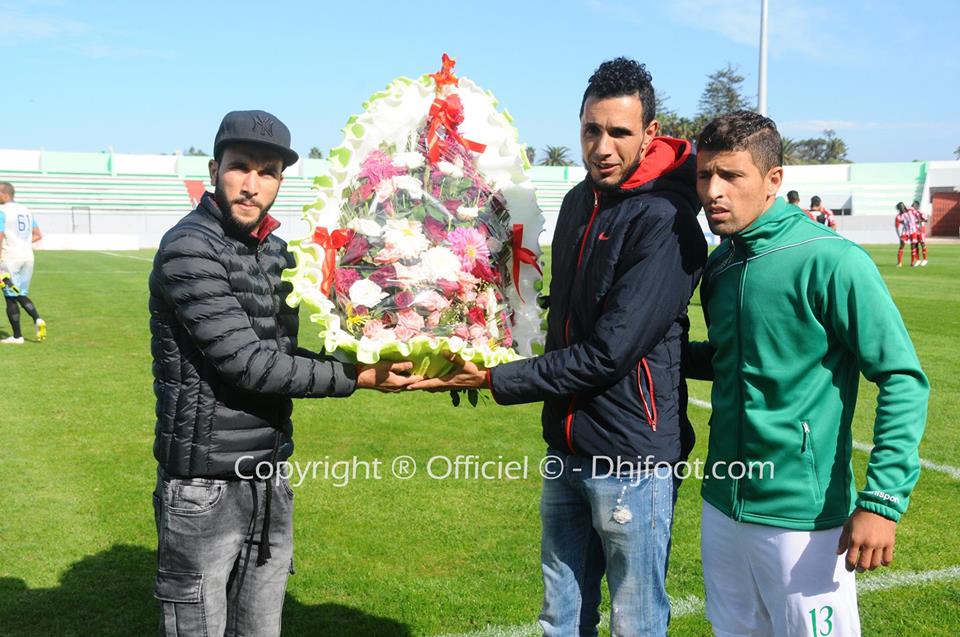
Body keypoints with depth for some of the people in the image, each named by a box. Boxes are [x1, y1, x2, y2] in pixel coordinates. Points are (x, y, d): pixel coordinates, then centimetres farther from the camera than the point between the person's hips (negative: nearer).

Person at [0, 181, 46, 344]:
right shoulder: (26, 211, 13)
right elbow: (38, 235, 16)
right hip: (27, 256, 7)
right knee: (21, 295, 17)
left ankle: (17, 336, 5)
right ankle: (37, 319, -8)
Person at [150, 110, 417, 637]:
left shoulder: (274, 249, 9)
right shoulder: (189, 249, -15)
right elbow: (247, 363, -20)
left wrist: (367, 361, -1)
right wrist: (355, 377, -16)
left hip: (269, 483, 7)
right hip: (206, 487, -7)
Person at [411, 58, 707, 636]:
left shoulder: (664, 221, -18)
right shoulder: (579, 201, 8)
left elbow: (609, 351, -22)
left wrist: (496, 380, -17)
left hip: (631, 456, -7)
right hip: (566, 447, 8)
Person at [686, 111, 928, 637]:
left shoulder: (830, 261, -16)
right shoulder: (720, 264, 5)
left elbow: (903, 380, -16)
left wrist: (884, 500, -21)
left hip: (802, 517, -7)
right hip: (722, 505, 7)